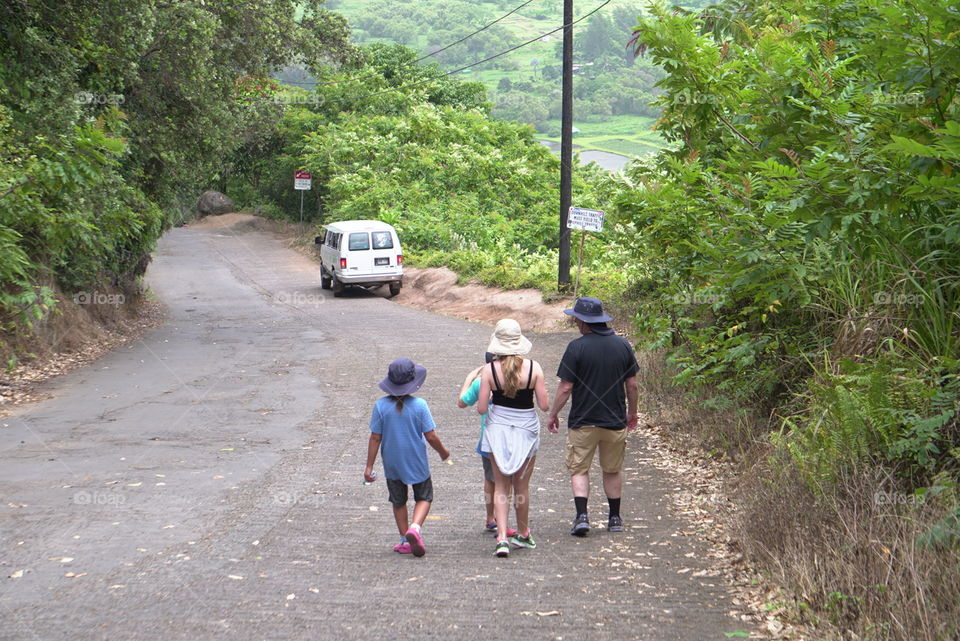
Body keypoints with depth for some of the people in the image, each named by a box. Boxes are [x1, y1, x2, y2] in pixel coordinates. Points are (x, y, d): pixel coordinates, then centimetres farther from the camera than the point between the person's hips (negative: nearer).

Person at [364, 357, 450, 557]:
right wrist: (443, 452, 8)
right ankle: (415, 527, -10)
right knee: (423, 497, 15)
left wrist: (369, 467, -2)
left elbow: (375, 438, -9)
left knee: (398, 501, 18)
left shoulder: (381, 406, -12)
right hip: (417, 462, -2)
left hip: (392, 464, 2)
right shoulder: (419, 405, -16)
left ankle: (405, 541, 23)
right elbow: (431, 436, -11)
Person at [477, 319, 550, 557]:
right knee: (522, 486, 16)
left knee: (500, 486, 8)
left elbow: (481, 408, -10)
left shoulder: (489, 370, -11)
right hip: (526, 430, 0)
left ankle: (502, 538, -5)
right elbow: (544, 405, -9)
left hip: (498, 430, 0)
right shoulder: (533, 367, -11)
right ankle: (523, 535, 31)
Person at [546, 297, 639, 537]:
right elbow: (632, 385, 4)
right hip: (615, 420, 4)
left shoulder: (577, 347, -13)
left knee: (579, 470, 7)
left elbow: (566, 387, -12)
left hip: (583, 421, -4)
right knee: (613, 471, 17)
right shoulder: (622, 345, -1)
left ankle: (582, 516, -7)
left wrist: (552, 415, 1)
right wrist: (632, 413, 19)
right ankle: (615, 519, 22)